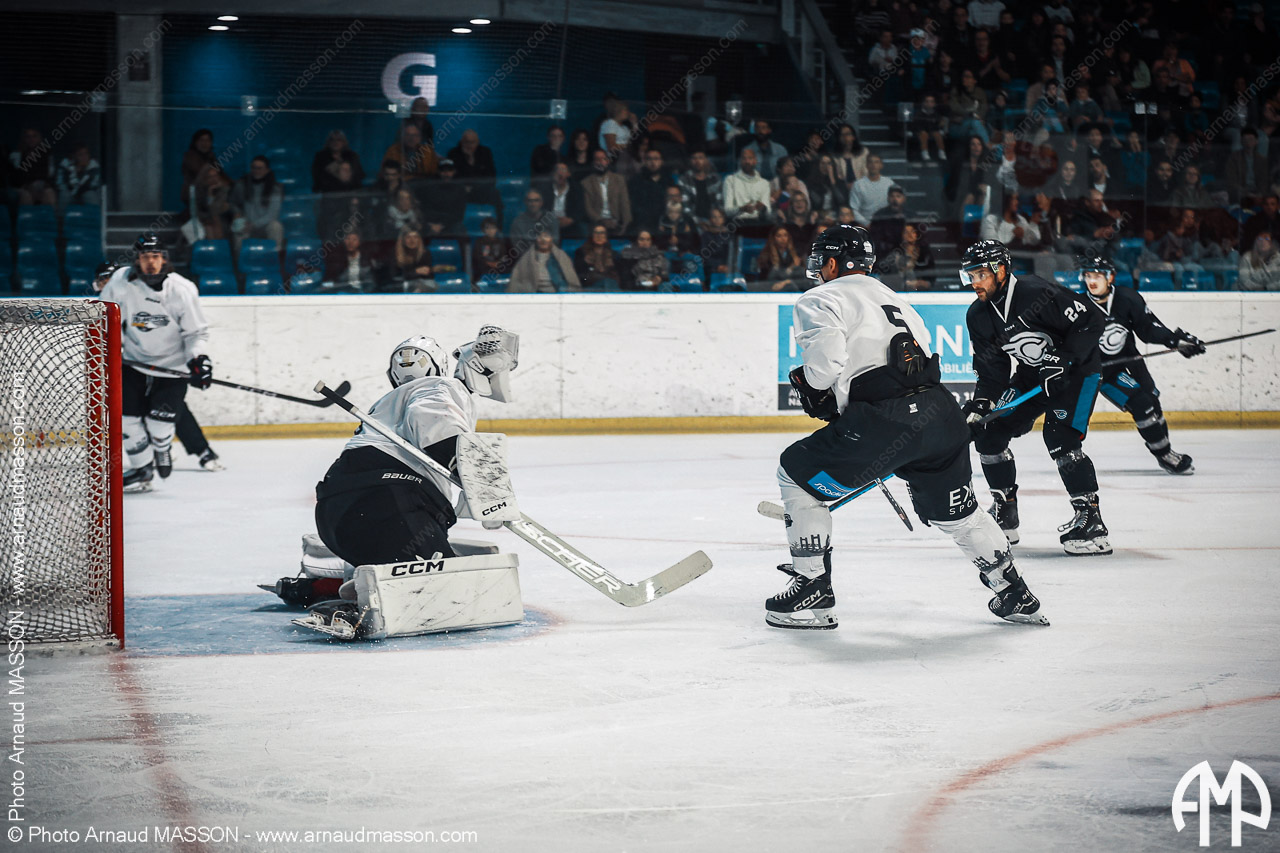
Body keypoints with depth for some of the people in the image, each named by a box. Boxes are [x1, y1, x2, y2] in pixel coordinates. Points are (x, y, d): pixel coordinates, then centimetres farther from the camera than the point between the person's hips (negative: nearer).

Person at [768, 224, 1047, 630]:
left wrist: (814, 391, 7)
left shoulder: (820, 300, 7)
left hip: (883, 421, -7)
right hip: (942, 413, 7)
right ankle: (1016, 596, 34)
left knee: (797, 473, 12)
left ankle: (813, 591, 9)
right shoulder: (894, 299, 31)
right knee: (956, 511, 28)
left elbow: (826, 356, -13)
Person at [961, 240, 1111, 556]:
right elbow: (991, 371, -1)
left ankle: (1091, 522, -20)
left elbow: (1089, 323, -22)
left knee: (1060, 438, -24)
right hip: (1031, 376, 8)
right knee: (989, 432, 1)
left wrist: (1063, 360, -28)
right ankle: (1005, 516, 14)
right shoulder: (979, 316, -4)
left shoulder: (1038, 293, -26)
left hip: (1077, 370, -8)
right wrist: (979, 404, -18)